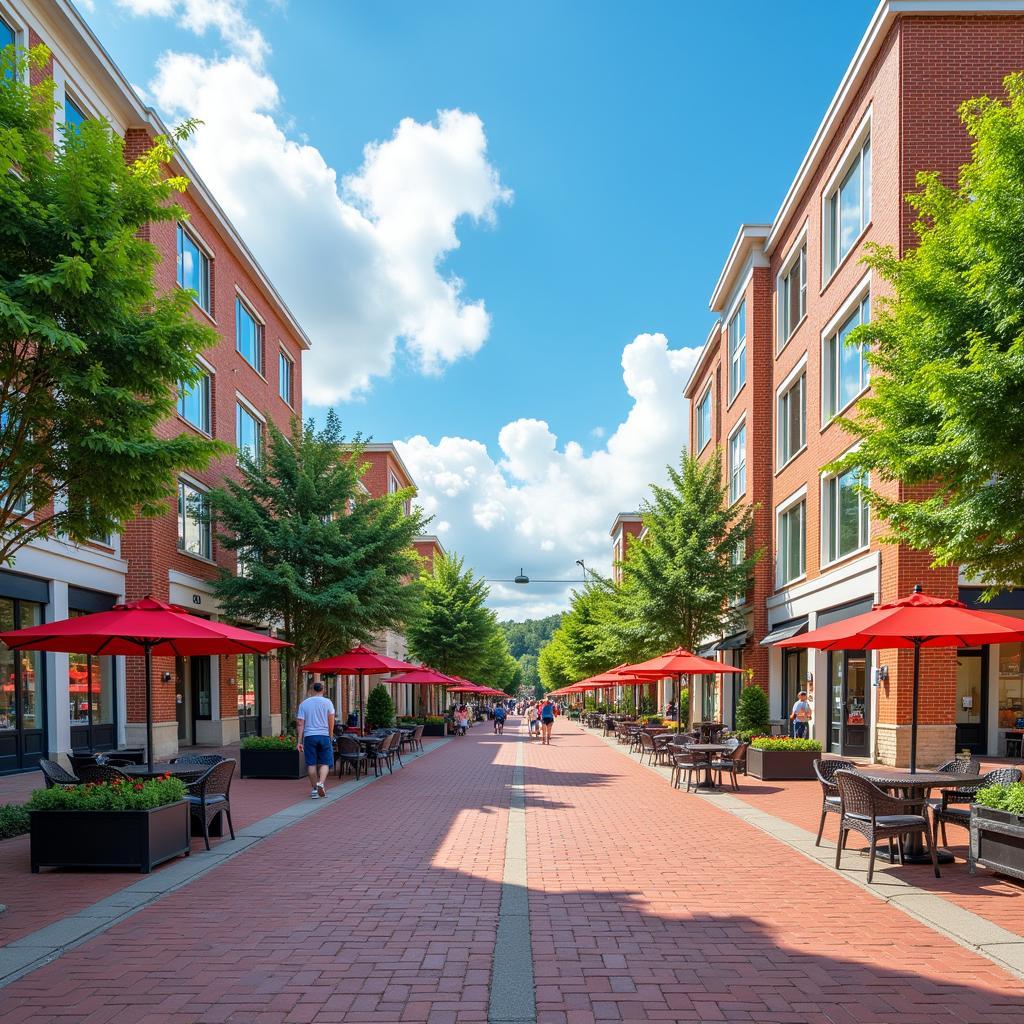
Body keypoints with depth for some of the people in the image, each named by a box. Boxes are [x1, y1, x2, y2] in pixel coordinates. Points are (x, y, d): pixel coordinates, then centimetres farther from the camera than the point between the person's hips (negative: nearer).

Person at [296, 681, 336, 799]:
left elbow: (301, 724, 2)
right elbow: (331, 721, -4)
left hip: (309, 736, 1)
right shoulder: (327, 702, 0)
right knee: (325, 762, 3)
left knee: (311, 763, 7)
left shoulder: (304, 704, 5)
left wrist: (299, 741, 2)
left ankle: (314, 789, 10)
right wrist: (330, 736, 7)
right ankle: (321, 783, -19)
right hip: (324, 736, -1)